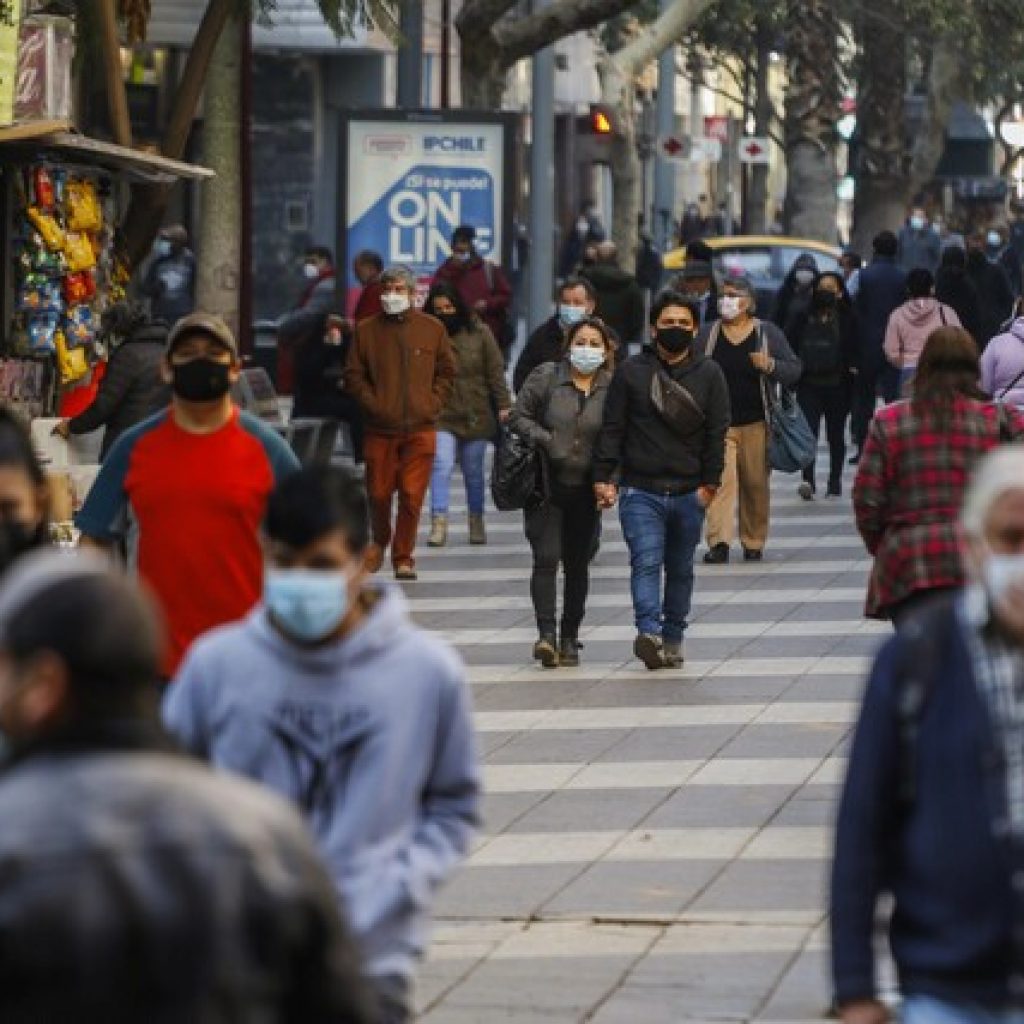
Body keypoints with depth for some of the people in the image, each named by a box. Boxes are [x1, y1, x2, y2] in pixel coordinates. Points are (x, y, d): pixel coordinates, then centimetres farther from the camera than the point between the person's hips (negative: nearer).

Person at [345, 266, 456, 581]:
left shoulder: (432, 329, 6)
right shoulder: (367, 330, 4)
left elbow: (446, 372, 12)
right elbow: (354, 375, 7)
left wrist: (432, 404, -1)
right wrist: (372, 404, -5)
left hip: (420, 428, 0)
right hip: (379, 428, 0)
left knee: (412, 496, -5)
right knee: (378, 493, 4)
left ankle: (403, 555, 7)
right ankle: (380, 541, 31)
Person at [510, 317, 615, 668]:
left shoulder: (613, 389, 2)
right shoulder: (545, 377, -1)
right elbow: (518, 416, 0)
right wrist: (546, 440, -15)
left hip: (587, 491, 2)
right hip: (546, 487, -2)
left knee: (578, 565, 9)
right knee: (546, 559, -13)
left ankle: (570, 638, 19)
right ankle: (546, 633, -18)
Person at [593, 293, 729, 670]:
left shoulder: (709, 374, 7)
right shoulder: (632, 372, 4)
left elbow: (717, 432, 5)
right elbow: (612, 429, 3)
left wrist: (709, 483, -3)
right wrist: (604, 477, -5)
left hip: (689, 493, 2)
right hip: (641, 490, -2)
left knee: (681, 569, 10)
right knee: (646, 561, -16)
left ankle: (673, 638, 18)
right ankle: (649, 632, -29)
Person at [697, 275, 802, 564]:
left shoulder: (767, 333, 4)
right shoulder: (707, 334, 8)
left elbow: (794, 370, 2)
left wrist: (770, 365, -17)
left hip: (756, 423, 0)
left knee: (755, 484, 4)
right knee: (720, 480, -14)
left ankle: (754, 542, 17)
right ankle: (719, 542, -22)